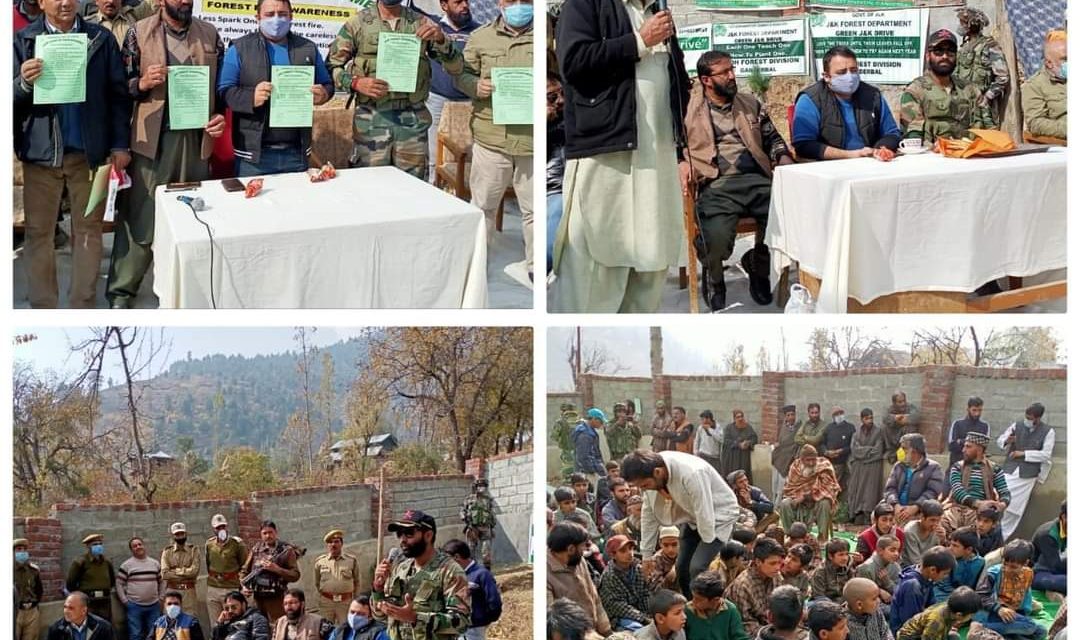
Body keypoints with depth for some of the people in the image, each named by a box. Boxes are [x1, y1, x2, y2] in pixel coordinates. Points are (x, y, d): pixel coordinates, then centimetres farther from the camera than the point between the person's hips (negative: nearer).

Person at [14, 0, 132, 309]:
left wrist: (120, 145, -1)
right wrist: (24, 83, -23)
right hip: (41, 151, 0)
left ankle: (83, 306, 15)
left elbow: (118, 95, 4)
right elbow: (12, 100, -2)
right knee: (38, 232, 4)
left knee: (89, 230, 7)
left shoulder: (101, 39, 2)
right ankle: (43, 308, 13)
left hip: (89, 152, 0)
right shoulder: (24, 41, 1)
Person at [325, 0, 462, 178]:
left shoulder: (421, 23, 7)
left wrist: (441, 40, -14)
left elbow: (456, 68, 4)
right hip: (371, 120, -2)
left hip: (413, 120, 2)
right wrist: (356, 83, -14)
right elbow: (331, 66, 4)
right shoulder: (357, 23, 1)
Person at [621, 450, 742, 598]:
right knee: (681, 568, 1)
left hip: (718, 513, -7)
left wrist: (708, 550, -17)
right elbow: (649, 513, -6)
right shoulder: (647, 474, -17)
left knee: (697, 568, -19)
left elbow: (705, 515, -30)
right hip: (693, 517, 7)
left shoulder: (691, 474, -39)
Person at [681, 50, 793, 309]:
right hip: (716, 185, -4)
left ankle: (757, 263, 10)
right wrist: (682, 163, -18)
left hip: (757, 180, 4)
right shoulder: (688, 108, 10)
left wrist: (784, 161, 8)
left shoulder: (751, 104, 24)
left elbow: (773, 139, 28)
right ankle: (714, 278, 8)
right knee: (717, 239, -33)